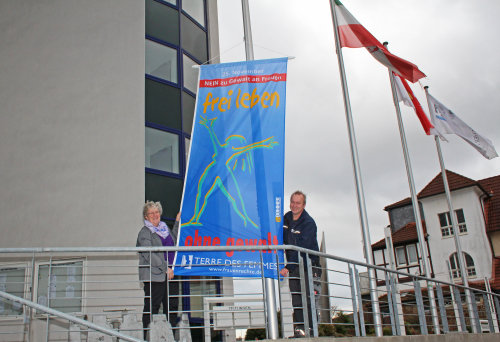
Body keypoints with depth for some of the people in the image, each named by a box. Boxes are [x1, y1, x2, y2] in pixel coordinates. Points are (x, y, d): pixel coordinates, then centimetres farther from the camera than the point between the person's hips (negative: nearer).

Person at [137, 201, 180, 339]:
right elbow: (149, 255, -13)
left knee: (172, 305, 8)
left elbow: (174, 241, 34)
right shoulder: (144, 232, -3)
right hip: (154, 276, -6)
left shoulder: (165, 228, 17)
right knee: (151, 307, -4)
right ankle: (146, 336, 5)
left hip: (170, 274, 7)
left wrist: (177, 222, 26)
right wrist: (165, 268, -17)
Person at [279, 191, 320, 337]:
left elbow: (302, 248, -22)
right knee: (296, 299, 3)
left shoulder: (309, 223, -15)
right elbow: (283, 239, 22)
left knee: (307, 297, -9)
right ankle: (299, 328, 4)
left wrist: (287, 267, -26)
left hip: (308, 265, -6)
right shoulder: (286, 218, 7)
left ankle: (309, 328, -6)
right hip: (293, 266, 6)